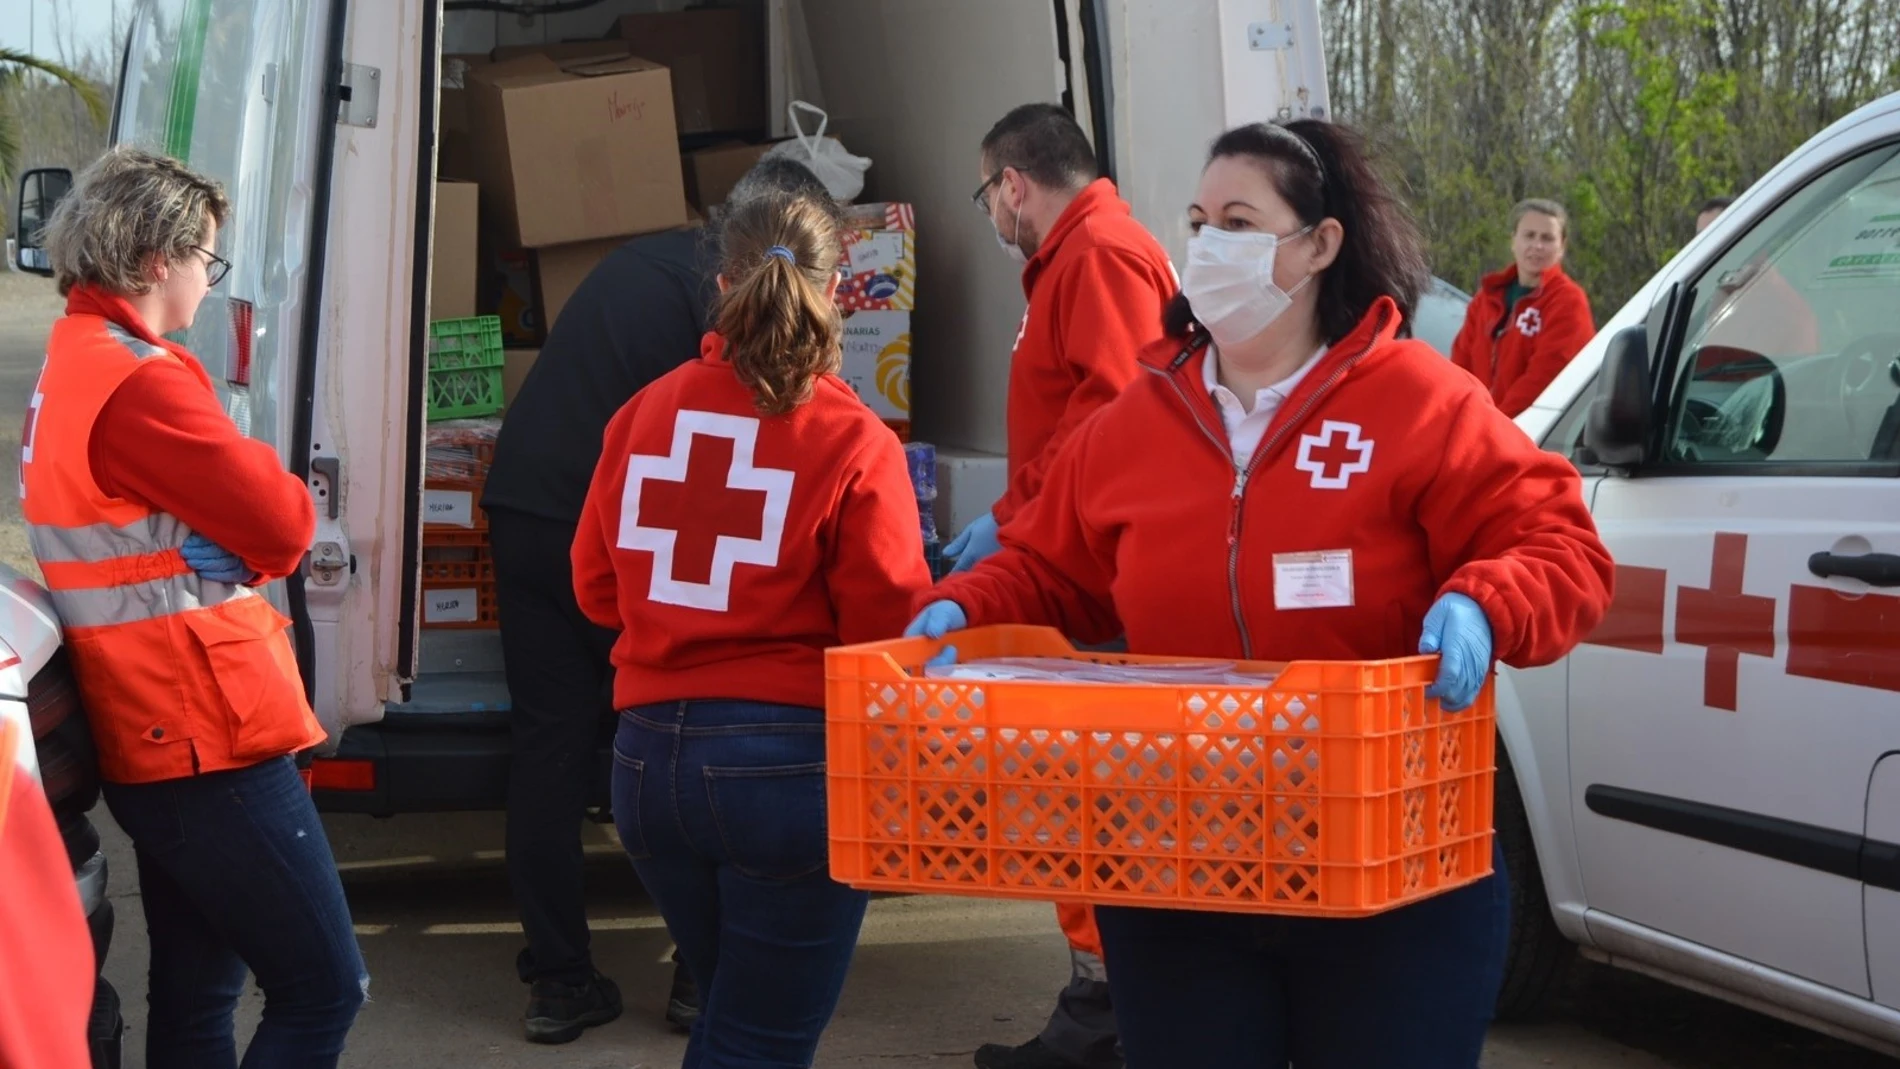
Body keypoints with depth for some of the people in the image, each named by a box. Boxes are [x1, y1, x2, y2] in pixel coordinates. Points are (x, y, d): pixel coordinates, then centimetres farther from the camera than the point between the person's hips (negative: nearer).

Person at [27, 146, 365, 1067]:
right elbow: (280, 528, -16)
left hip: (154, 741, 10)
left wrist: (247, 491, -1)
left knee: (197, 992, 15)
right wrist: (277, 490, 5)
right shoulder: (137, 381, -18)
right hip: (214, 741, -10)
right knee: (324, 988, -6)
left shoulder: (66, 371, 14)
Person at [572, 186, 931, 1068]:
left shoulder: (645, 414, 1)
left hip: (649, 753, 5)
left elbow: (597, 588, 10)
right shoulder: (854, 442, -12)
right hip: (791, 757, -5)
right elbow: (891, 631, -11)